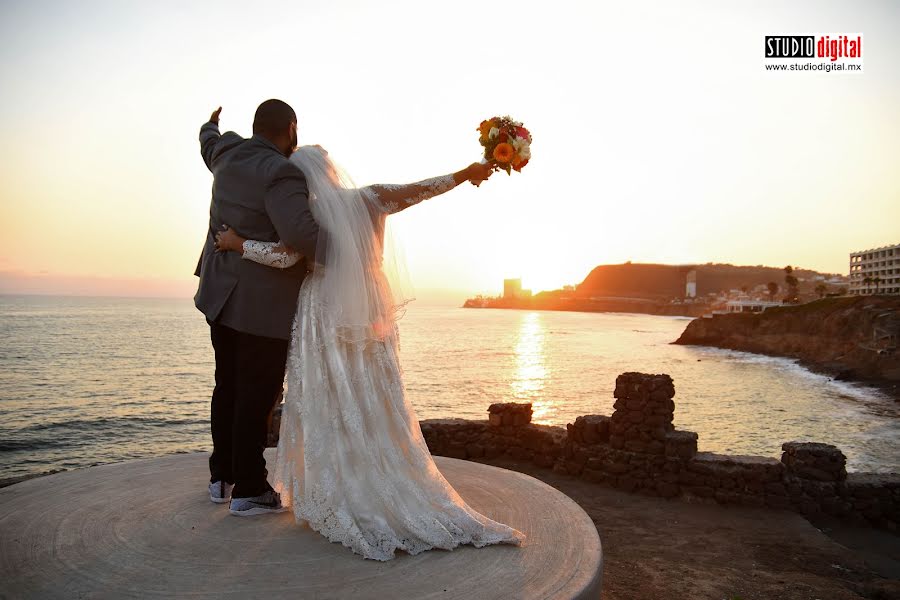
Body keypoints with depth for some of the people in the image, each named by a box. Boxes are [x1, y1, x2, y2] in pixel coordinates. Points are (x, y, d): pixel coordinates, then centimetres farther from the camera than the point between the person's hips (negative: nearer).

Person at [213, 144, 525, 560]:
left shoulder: (308, 214, -8)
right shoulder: (370, 199, 0)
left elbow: (284, 256, -20)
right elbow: (419, 189, 4)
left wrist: (238, 243, -6)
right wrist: (464, 174, 13)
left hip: (325, 320, -3)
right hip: (369, 319, 4)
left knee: (328, 411, 5)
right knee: (378, 409, 10)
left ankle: (336, 502, 12)